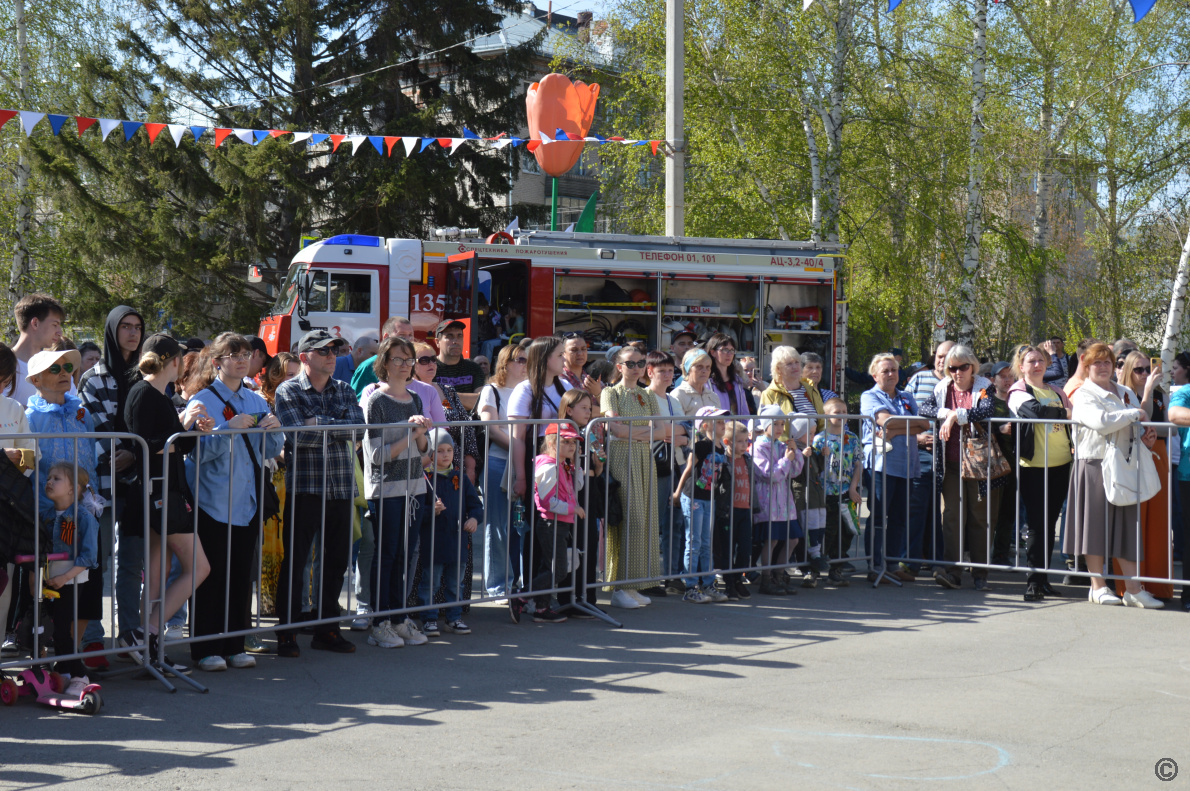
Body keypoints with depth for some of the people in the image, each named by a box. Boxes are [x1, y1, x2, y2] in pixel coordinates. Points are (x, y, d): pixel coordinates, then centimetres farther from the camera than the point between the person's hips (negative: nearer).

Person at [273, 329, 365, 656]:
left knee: (337, 559, 9)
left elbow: (357, 425, -3)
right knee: (294, 559, -3)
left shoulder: (344, 391, 14)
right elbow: (298, 435, -15)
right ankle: (285, 631, 5)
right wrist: (338, 429, -6)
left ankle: (327, 628, 20)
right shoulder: (288, 391, -1)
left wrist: (321, 423, -12)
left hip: (341, 486, 5)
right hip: (305, 485, -5)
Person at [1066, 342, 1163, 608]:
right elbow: (1101, 422, -22)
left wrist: (1146, 435, 0)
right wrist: (1134, 414, -12)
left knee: (1126, 525, 3)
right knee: (1096, 524, -2)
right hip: (1094, 465, -6)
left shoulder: (1126, 393, 17)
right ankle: (1098, 586, 8)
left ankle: (1133, 588, 3)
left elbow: (1139, 427, 24)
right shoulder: (1083, 396, -5)